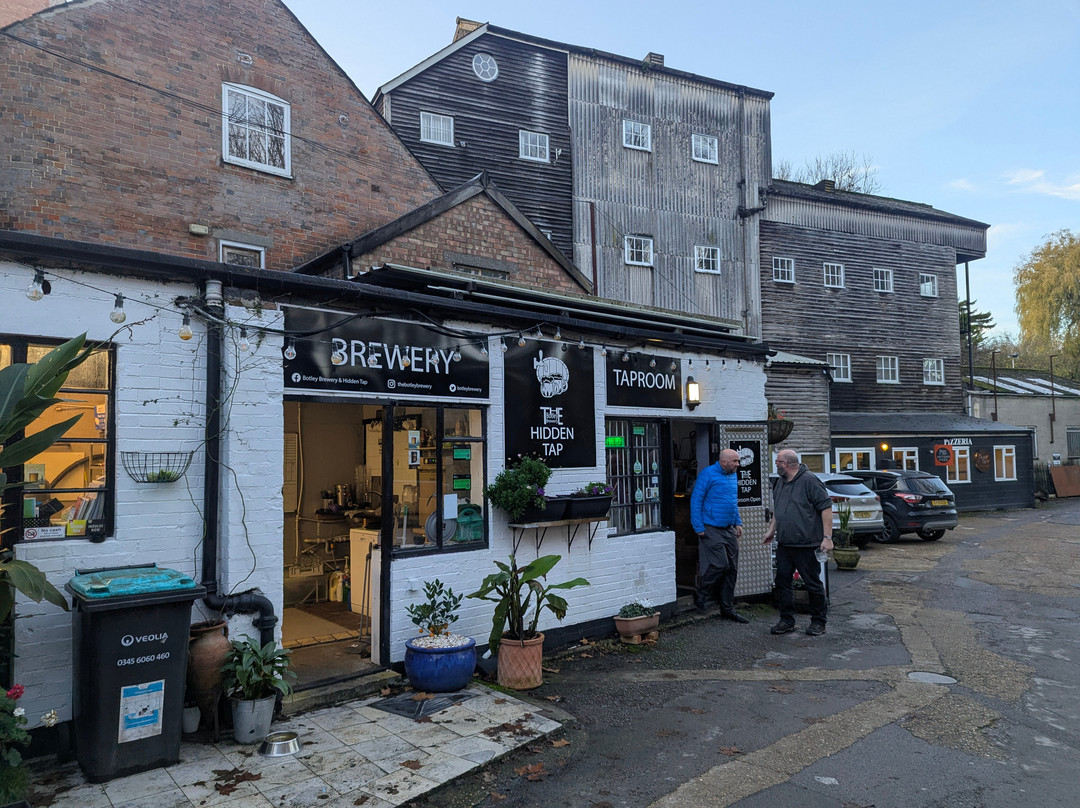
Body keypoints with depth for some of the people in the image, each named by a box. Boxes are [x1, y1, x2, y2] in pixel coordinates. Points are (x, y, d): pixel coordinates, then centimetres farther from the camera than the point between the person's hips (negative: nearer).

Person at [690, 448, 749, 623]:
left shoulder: (733, 475, 14)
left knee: (732, 569, 7)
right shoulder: (708, 474, -11)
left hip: (729, 530, 8)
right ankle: (701, 595, 11)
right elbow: (695, 500, -12)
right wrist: (699, 528, -16)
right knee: (719, 565, -13)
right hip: (712, 529, -8)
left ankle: (727, 609, 17)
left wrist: (738, 522, 16)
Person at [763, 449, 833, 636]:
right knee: (782, 582, 9)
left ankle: (818, 622, 17)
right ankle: (787, 620, 20)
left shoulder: (809, 481, -12)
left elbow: (826, 508, -14)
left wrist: (827, 537, -17)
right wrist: (771, 530, 24)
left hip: (806, 544, -8)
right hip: (784, 544, 8)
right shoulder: (780, 483, 14)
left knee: (813, 584, 3)